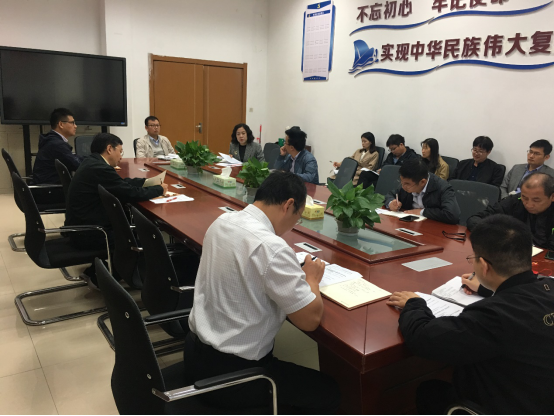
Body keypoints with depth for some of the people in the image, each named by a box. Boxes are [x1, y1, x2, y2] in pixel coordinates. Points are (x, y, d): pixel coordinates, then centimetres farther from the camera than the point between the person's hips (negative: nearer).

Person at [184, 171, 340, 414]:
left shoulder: (222, 222, 0)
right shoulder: (272, 248, -26)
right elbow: (311, 319, -19)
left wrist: (295, 272, 9)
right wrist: (311, 279, 0)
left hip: (197, 352, 9)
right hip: (228, 373, -8)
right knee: (328, 393, 10)